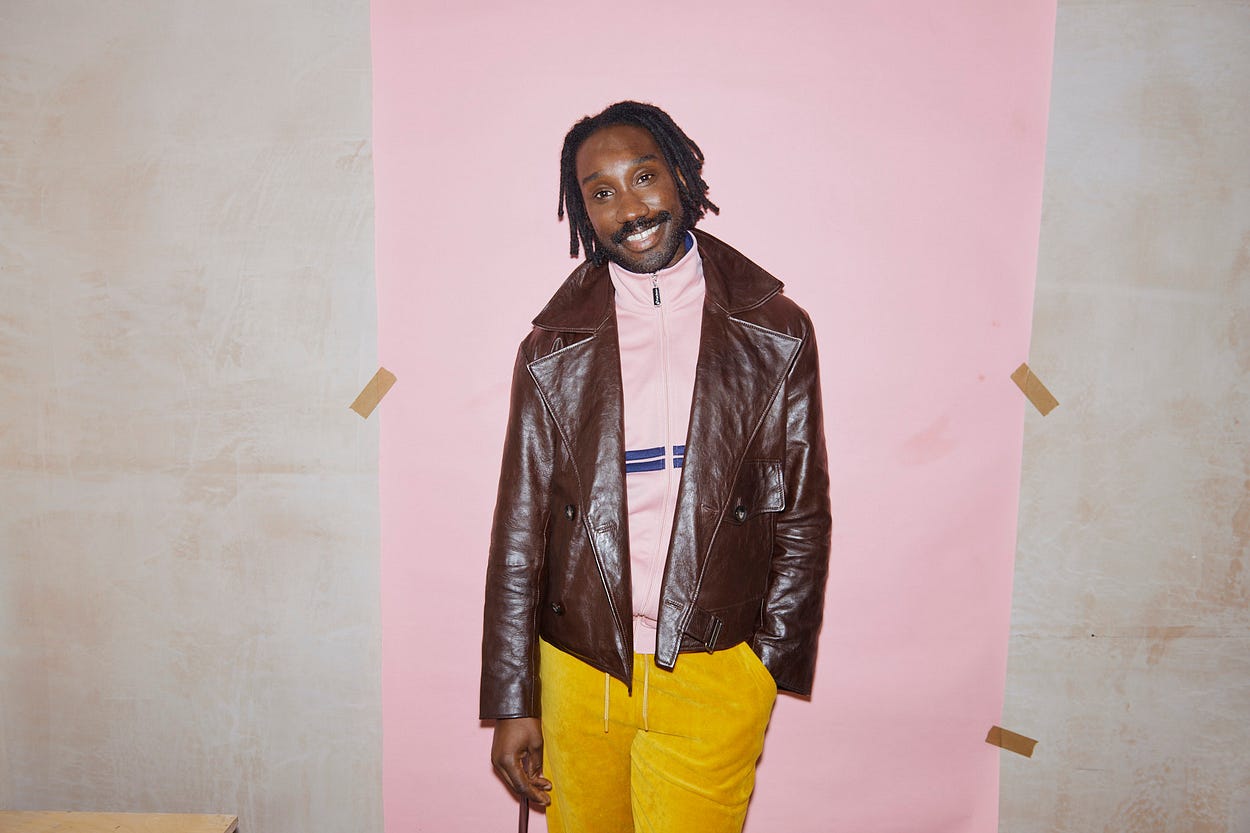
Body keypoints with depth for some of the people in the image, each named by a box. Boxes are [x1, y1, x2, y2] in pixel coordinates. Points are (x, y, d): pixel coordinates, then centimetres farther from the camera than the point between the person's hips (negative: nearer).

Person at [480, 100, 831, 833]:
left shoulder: (776, 335, -1)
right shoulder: (553, 351, 0)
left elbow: (802, 517, 3)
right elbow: (519, 531, 1)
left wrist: (771, 662, 2)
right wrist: (511, 702, 1)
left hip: (712, 678, -1)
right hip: (579, 670, 2)